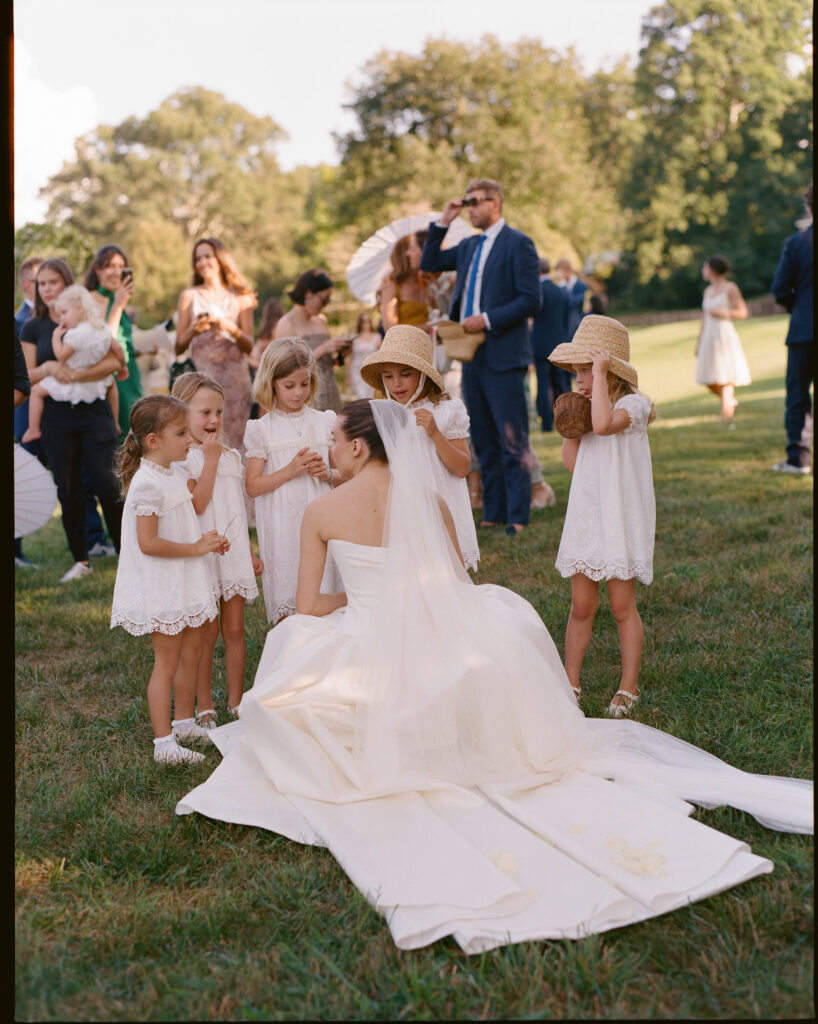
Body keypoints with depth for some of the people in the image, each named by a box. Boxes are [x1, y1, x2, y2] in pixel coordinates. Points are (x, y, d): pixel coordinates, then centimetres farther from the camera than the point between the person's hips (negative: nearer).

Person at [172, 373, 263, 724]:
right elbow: (197, 504, -21)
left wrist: (250, 552, 18)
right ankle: (204, 706, 15)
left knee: (235, 629, 8)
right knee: (207, 632, 2)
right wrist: (210, 459, -18)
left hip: (233, 551, 5)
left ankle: (236, 701, 19)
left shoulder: (231, 455, 12)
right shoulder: (183, 459, -9)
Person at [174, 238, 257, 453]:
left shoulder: (240, 298, 10)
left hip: (234, 377, 1)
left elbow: (249, 346, 5)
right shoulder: (189, 296, 9)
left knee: (234, 438, -3)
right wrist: (192, 331, -12)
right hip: (200, 375, 0)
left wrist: (231, 328, -11)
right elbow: (178, 348, 6)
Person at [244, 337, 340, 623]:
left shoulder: (324, 421, 7)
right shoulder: (262, 429, -2)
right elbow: (253, 486, -5)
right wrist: (290, 471, -16)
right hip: (282, 528, -2)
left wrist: (327, 473, -7)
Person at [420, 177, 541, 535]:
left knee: (512, 442, -5)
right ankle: (493, 513, 19)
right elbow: (429, 264, 21)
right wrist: (442, 223, 11)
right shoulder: (468, 247, 16)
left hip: (503, 358, -8)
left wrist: (487, 319, -18)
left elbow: (530, 300, -12)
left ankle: (518, 516, -1)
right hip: (472, 357, 8)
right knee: (484, 442, 12)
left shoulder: (517, 243, -6)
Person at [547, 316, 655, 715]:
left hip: (620, 519, -6)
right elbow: (571, 462, 9)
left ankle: (629, 687, 15)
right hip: (584, 517, 6)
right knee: (581, 606, 9)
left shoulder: (632, 404, -11)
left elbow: (604, 424, -34)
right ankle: (571, 682, 18)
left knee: (622, 606, 3)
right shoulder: (586, 408, 12)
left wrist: (600, 374, -26)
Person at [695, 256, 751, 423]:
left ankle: (727, 412, -6)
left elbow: (743, 313, -5)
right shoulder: (708, 291, 16)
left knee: (725, 377, -8)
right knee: (708, 379, 4)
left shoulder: (730, 288, -4)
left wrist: (723, 313, -16)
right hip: (709, 336, 7)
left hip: (725, 334, -7)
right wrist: (699, 342, 19)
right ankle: (730, 401, 25)